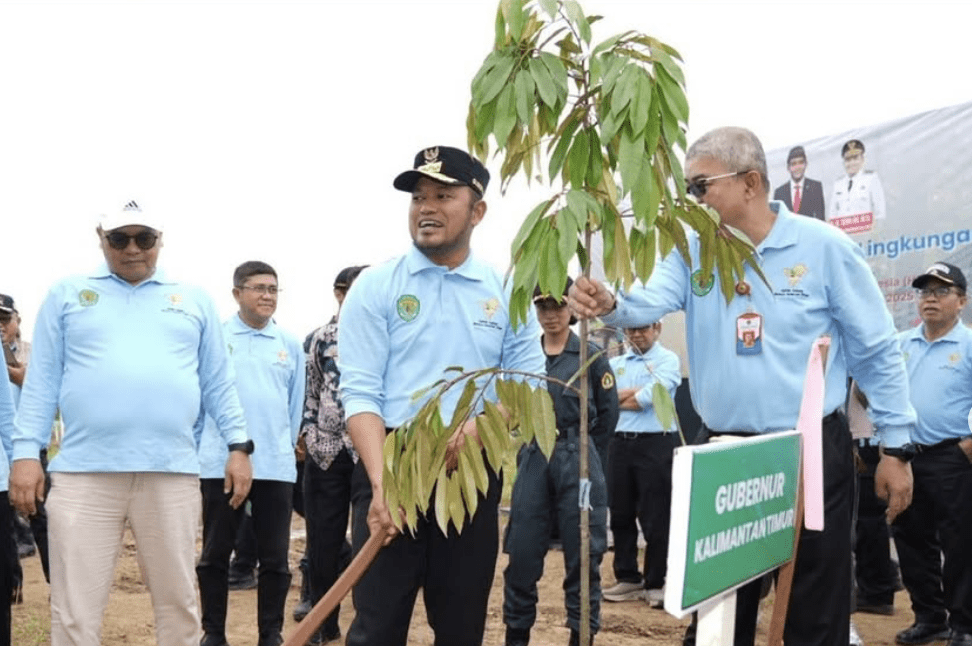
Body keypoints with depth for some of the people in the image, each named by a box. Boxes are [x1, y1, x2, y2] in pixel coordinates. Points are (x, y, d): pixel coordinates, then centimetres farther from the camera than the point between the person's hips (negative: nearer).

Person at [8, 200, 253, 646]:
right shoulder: (67, 294, 13)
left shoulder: (194, 300, 15)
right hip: (84, 471, -1)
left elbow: (217, 383, 15)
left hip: (172, 472, 1)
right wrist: (26, 451, 0)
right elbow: (42, 380, 9)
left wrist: (238, 446, 7)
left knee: (178, 601, 8)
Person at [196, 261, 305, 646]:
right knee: (215, 553, 8)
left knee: (275, 557, 6)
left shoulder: (291, 345, 7)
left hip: (276, 466, 1)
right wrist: (202, 448, 7)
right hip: (221, 463, -1)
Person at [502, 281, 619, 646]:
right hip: (533, 458, 2)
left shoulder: (592, 356, 0)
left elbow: (607, 413, 4)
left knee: (583, 555, 2)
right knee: (522, 553, 4)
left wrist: (582, 455, 6)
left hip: (578, 459, -2)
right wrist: (528, 451, 7)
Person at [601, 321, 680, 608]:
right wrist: (636, 393, -10)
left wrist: (618, 398, 0)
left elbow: (649, 397, -14)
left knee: (655, 518, 0)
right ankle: (627, 578, 21)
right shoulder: (615, 364, 15)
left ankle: (655, 583, 10)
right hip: (620, 443, 5)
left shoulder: (668, 360, 0)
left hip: (655, 444, -5)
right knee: (620, 515, 9)